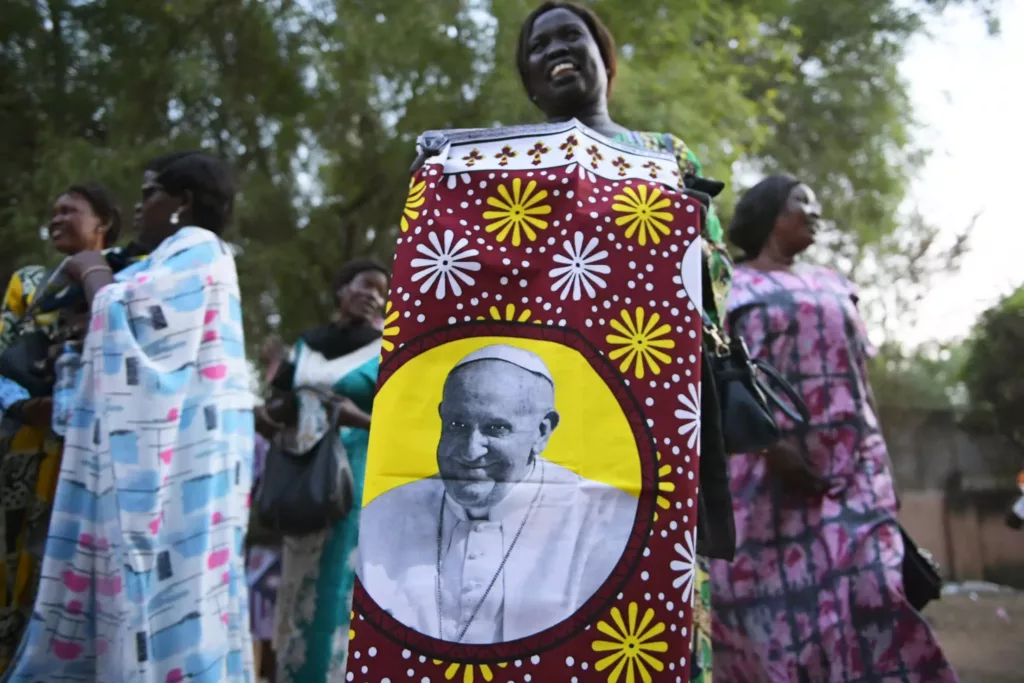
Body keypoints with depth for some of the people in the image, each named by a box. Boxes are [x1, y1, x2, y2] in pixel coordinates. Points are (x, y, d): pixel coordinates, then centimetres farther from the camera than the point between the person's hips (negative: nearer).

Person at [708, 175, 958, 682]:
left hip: (847, 473, 5)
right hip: (774, 477, -4)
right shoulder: (730, 289, 5)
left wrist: (879, 471, 13)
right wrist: (772, 446, -20)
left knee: (862, 593, -4)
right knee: (787, 605, -5)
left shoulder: (831, 286, 21)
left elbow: (856, 378, 20)